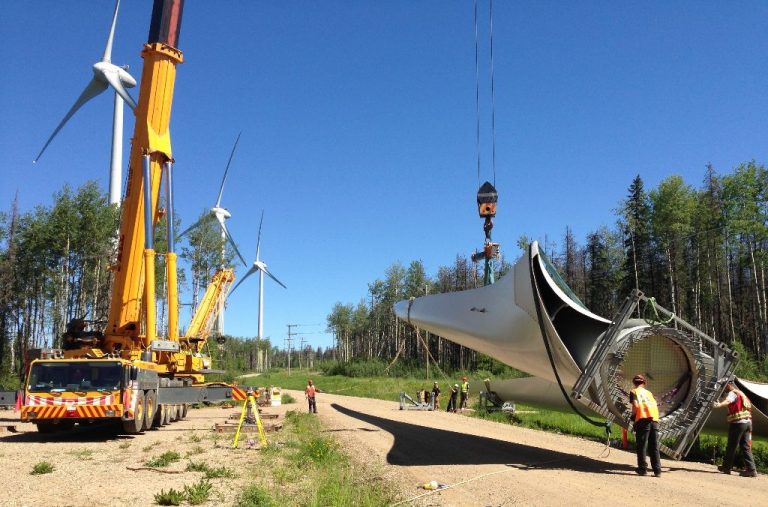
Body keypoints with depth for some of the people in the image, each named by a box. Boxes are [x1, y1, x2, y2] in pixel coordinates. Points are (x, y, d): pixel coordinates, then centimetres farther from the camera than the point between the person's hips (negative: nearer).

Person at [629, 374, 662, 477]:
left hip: (643, 419, -4)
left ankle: (642, 469, 3)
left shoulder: (634, 392, 10)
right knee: (654, 447, 8)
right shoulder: (649, 392, 23)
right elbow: (655, 406, 13)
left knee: (642, 446, 3)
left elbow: (635, 405, -5)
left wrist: (633, 416, 9)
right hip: (654, 419, 4)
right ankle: (657, 470, 6)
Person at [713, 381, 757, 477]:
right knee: (745, 447, 8)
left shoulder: (733, 393, -6)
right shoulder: (742, 394, 24)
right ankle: (751, 469, 1)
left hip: (738, 423, -9)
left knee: (731, 446, 1)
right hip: (748, 422, 9)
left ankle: (726, 467, 8)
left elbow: (728, 400, -30)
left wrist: (719, 404, -50)